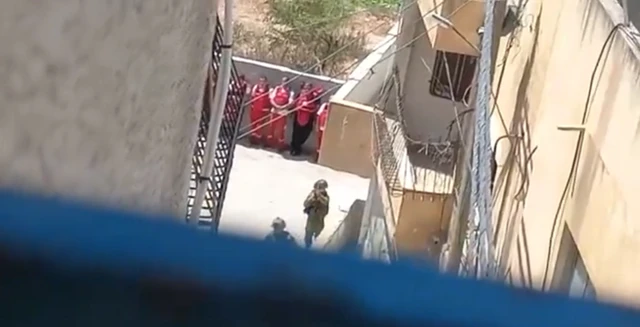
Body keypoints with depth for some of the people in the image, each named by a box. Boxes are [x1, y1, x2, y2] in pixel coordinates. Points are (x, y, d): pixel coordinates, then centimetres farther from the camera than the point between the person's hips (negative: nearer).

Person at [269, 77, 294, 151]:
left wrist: (282, 107, -24)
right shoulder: (277, 88, 4)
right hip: (274, 110, 3)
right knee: (272, 126, 12)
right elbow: (271, 98, -2)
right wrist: (276, 105, -17)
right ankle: (271, 142, 26)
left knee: (281, 128, 1)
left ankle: (280, 144, 11)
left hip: (283, 112, -3)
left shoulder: (290, 92, -5)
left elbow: (290, 103, -13)